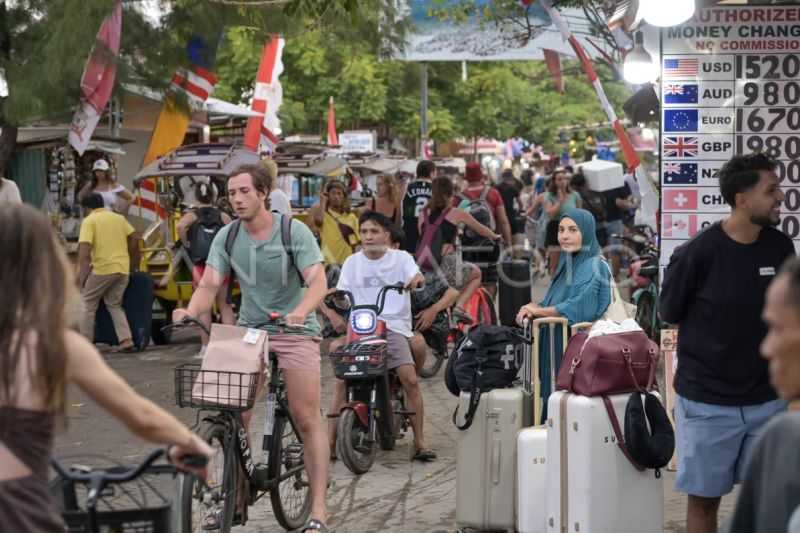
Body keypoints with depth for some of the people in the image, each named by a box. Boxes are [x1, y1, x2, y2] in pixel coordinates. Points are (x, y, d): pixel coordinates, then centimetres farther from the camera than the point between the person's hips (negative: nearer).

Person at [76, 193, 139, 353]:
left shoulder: (89, 221, -2)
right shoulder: (119, 218, 15)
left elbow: (84, 249, -13)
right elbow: (134, 241, 13)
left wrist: (81, 273, -10)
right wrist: (132, 265, 23)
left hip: (102, 268, -5)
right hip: (123, 269, 5)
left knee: (88, 304, 10)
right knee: (114, 305, 18)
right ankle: (126, 340, 2)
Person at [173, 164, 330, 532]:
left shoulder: (295, 231, -12)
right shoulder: (227, 237, -1)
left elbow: (318, 282, -20)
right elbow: (209, 285, -8)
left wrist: (301, 311, -40)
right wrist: (190, 311, -30)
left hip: (294, 330, -3)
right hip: (249, 328, 4)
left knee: (306, 419, -6)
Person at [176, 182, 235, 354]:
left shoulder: (192, 215, 0)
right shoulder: (222, 215, 5)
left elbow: (180, 225, -21)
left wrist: (186, 244, -7)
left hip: (200, 267, -1)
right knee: (225, 305, 11)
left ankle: (205, 346, 2)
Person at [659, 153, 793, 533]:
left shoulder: (781, 248, -1)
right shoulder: (698, 253, -15)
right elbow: (669, 313, -2)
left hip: (767, 400, 4)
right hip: (707, 402, -4)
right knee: (704, 498, 8)